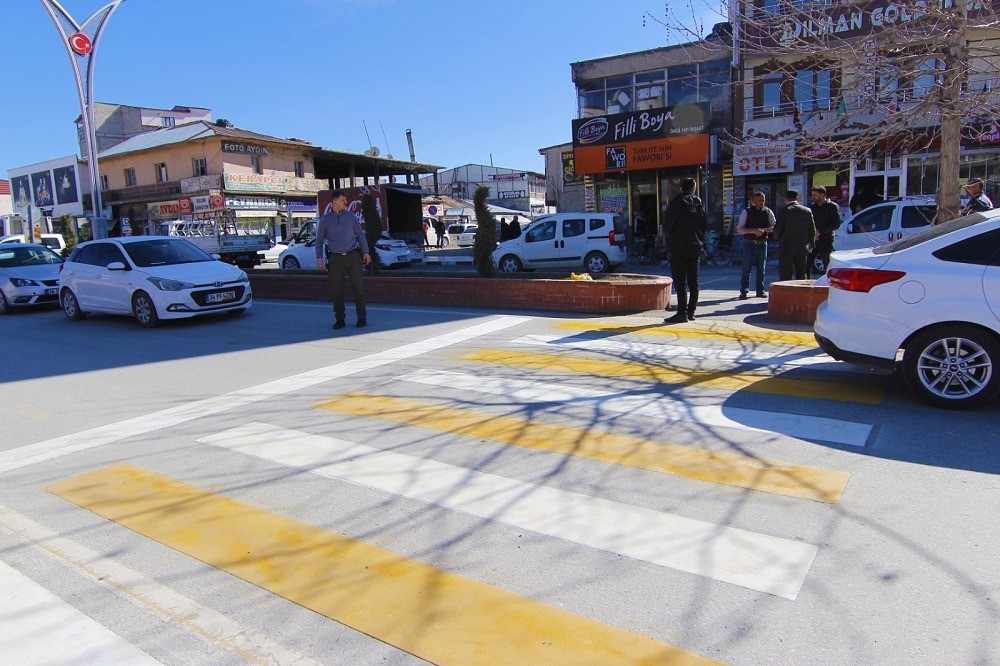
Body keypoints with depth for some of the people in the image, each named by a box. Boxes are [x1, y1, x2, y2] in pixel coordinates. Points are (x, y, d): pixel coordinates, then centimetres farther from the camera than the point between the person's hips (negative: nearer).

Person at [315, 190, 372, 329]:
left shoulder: (350, 216, 10)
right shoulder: (325, 219, 8)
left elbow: (360, 234, 11)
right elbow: (319, 240, 10)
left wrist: (365, 252, 0)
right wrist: (319, 258, -2)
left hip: (352, 255, 0)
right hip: (335, 258, 0)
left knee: (358, 287, -3)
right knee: (337, 290, 1)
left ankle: (362, 318, 6)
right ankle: (339, 320, 11)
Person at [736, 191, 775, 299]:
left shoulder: (768, 212, 5)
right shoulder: (746, 212, -3)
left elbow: (774, 227, 4)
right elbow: (739, 229, -8)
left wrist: (763, 230, -15)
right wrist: (754, 231, -20)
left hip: (762, 243, 3)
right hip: (749, 243, -3)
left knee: (761, 269, 9)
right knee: (746, 269, -3)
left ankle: (760, 291, 18)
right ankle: (743, 291, 2)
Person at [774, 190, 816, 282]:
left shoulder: (783, 211, -8)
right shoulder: (807, 211, 4)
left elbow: (777, 229, -8)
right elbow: (812, 230, 7)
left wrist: (778, 238, 12)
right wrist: (810, 244, 18)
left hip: (786, 248, -4)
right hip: (803, 248, 4)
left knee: (785, 277, 0)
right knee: (801, 276, 12)